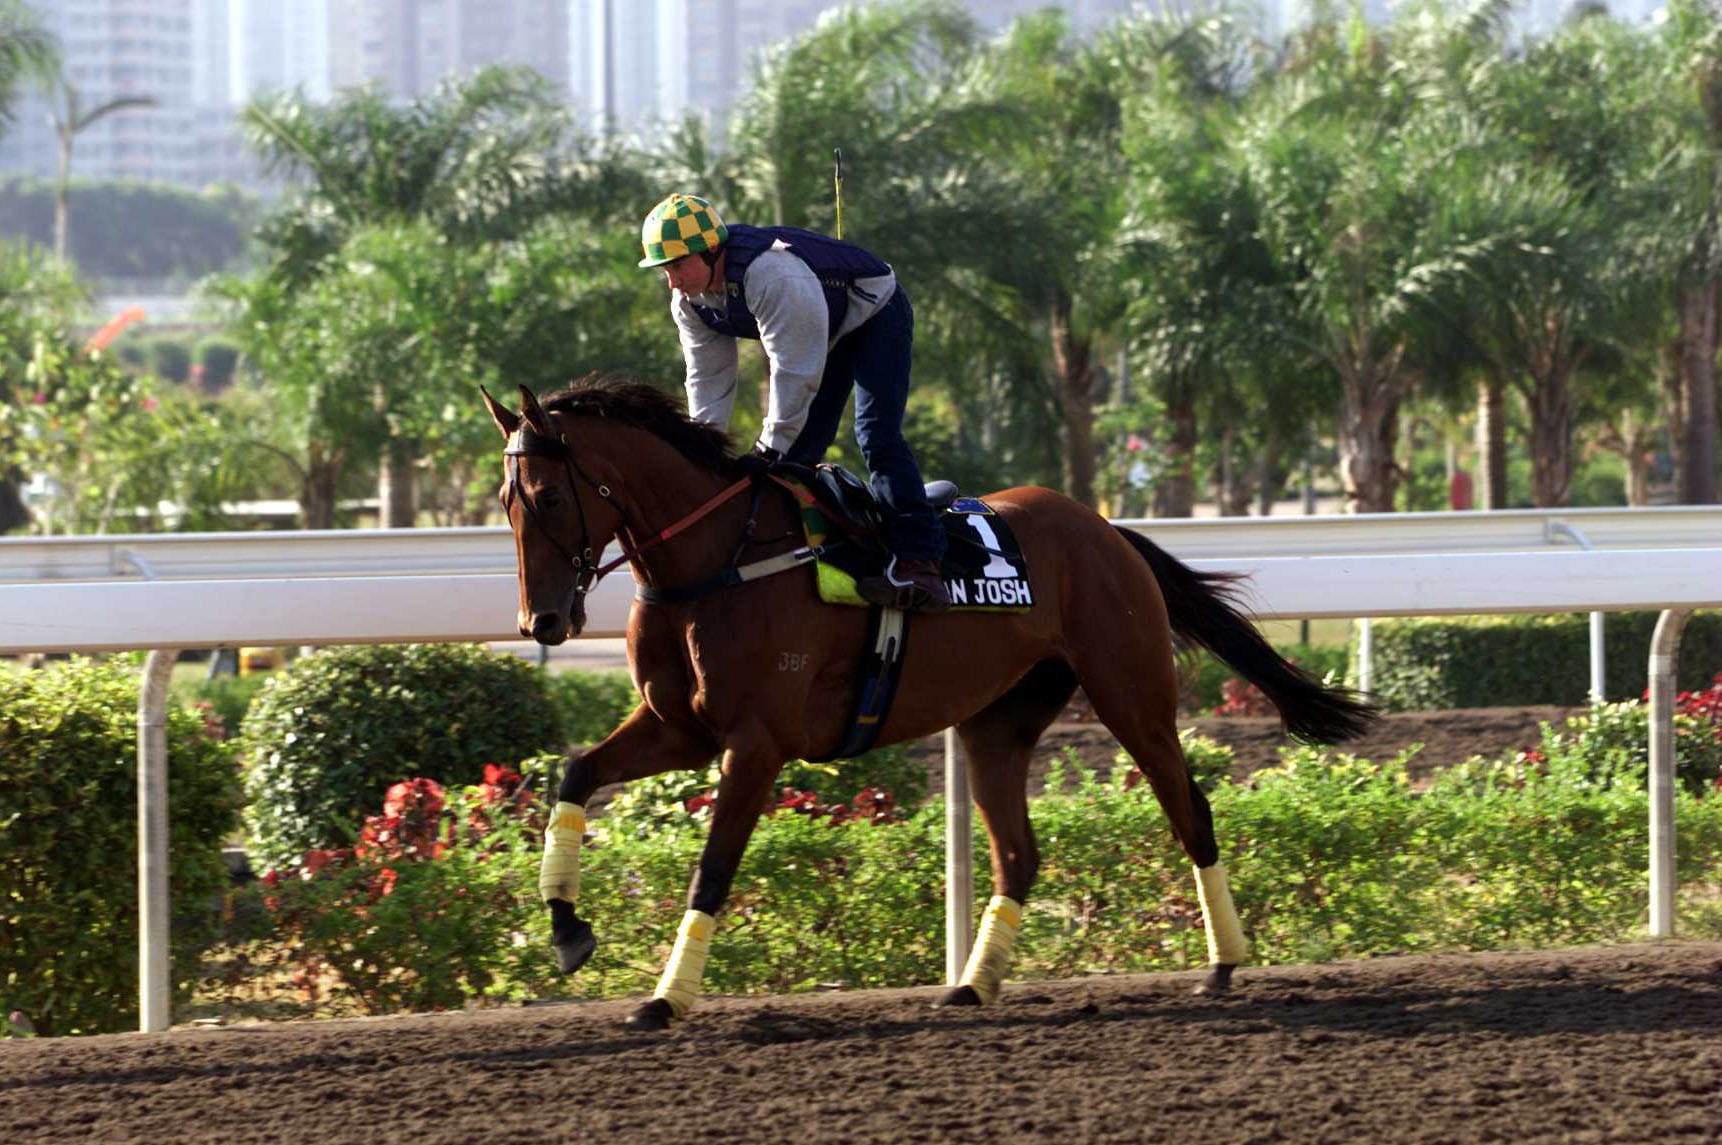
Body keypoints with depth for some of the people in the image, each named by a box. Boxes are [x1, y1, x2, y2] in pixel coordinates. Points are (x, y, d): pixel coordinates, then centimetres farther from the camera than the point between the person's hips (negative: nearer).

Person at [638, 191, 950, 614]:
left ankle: (918, 560, -28)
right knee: (799, 448, 6)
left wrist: (769, 449, -33)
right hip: (817, 336, 9)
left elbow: (795, 372, -38)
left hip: (876, 314, -9)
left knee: (876, 434, -23)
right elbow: (708, 381, -4)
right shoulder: (689, 302, -13)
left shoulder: (772, 273, -41)